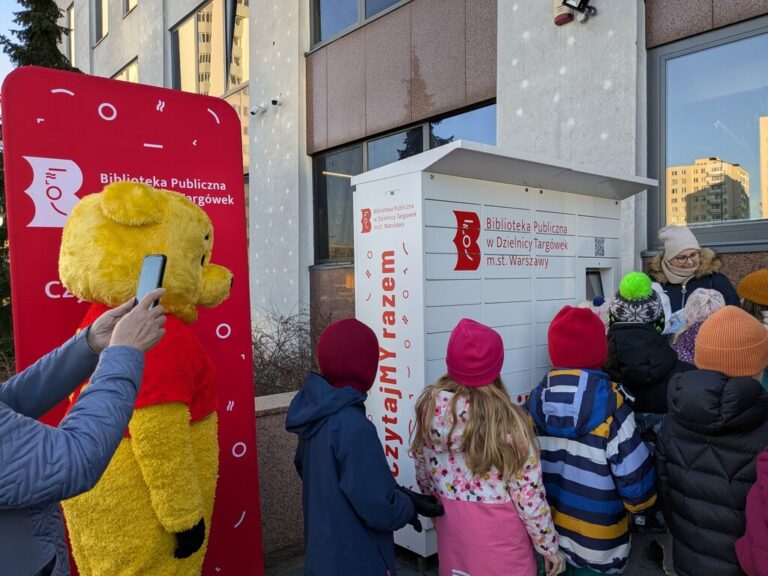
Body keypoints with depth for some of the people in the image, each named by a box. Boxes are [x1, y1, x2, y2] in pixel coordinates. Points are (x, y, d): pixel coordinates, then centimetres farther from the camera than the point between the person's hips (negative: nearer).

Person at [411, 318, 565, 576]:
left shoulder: (430, 405, -12)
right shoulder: (506, 420, -25)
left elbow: (423, 473, 1)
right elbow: (528, 493, -16)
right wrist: (549, 545, -1)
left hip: (450, 522, 4)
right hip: (498, 528, -4)